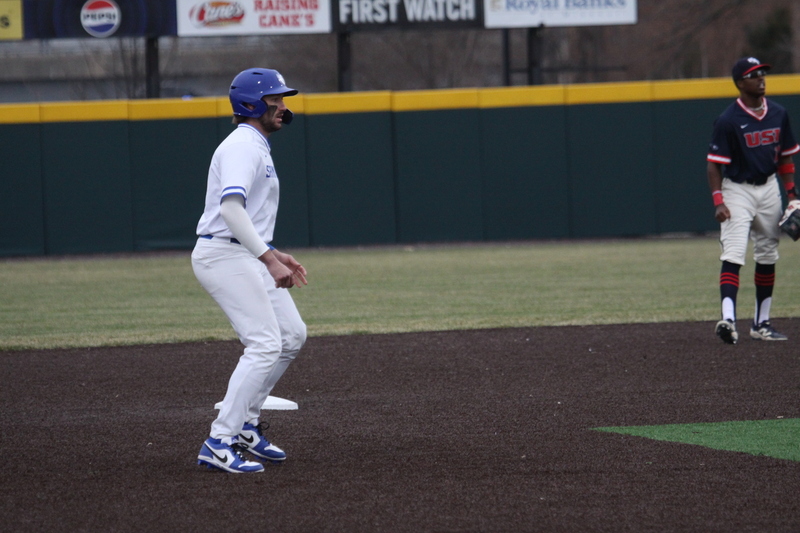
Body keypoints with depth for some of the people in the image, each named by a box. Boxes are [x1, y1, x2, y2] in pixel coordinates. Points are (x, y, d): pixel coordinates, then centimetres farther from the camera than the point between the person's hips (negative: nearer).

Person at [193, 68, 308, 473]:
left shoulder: (256, 147, 21)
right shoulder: (242, 146, -14)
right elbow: (231, 207, -28)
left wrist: (276, 256, 22)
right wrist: (268, 259, -33)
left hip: (248, 258, 11)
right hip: (223, 255, -11)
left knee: (291, 336, 14)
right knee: (265, 344, -17)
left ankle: (244, 425, 20)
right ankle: (218, 445, -19)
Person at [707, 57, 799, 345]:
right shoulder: (728, 120, -14)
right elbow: (714, 164, -14)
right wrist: (718, 201, -23)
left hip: (769, 188, 6)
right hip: (737, 191, -6)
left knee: (767, 257, 11)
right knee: (733, 255, -18)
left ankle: (761, 323, 20)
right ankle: (728, 319, -30)